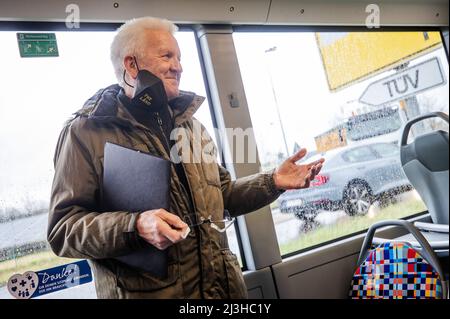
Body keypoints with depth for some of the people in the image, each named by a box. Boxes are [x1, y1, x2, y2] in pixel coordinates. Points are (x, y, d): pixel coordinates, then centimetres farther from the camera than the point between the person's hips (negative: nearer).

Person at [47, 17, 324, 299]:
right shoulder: (86, 132, -9)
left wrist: (272, 183, 3)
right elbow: (62, 230, -13)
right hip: (148, 291, -5)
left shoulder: (189, 123, 12)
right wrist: (136, 227, -29)